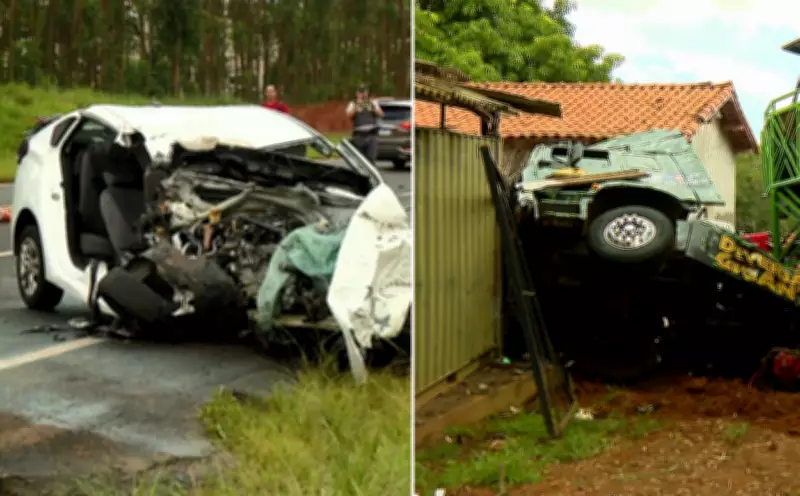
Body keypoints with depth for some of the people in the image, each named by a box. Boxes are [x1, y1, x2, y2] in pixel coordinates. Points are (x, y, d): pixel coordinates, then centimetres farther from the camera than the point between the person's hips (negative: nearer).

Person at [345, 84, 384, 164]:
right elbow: (349, 116, -6)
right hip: (359, 135, 0)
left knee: (371, 158, -13)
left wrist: (374, 106, -12)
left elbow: (381, 114, 4)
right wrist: (356, 106, -17)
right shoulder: (352, 104, 11)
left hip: (372, 134, 0)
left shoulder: (373, 103, 16)